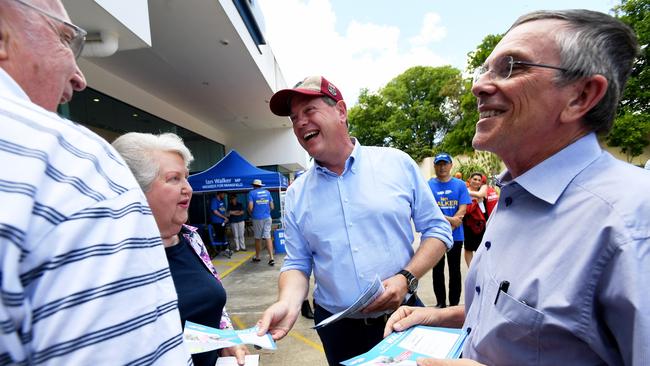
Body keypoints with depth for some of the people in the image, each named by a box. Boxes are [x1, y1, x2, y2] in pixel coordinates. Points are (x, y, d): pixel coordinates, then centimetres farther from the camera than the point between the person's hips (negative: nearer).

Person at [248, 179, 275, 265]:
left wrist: (251, 214, 8)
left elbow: (250, 207, -12)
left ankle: (257, 257, 25)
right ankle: (271, 257, -8)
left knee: (258, 238, 10)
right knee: (268, 237, 0)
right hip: (267, 217, 3)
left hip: (257, 218, -3)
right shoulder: (267, 192, 8)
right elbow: (272, 207, 8)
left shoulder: (252, 193, -4)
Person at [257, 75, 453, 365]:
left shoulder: (398, 163, -6)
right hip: (338, 328, 2)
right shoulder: (297, 193, -1)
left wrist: (406, 277, -16)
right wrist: (289, 303, -18)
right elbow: (297, 263, 1)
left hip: (402, 317, -1)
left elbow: (437, 230, -2)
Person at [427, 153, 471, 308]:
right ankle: (441, 303, 24)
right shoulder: (428, 185, -1)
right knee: (437, 271, 10)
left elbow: (462, 210, -5)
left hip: (455, 236, 0)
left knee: (455, 270, 10)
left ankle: (454, 304, 23)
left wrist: (448, 229, -14)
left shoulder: (460, 185, 1)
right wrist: (450, 219, -16)